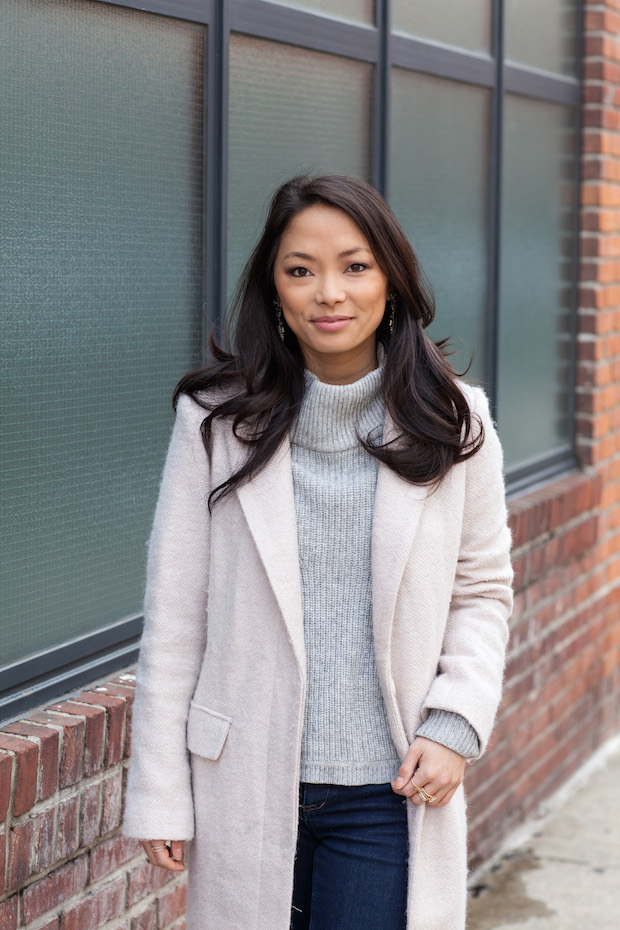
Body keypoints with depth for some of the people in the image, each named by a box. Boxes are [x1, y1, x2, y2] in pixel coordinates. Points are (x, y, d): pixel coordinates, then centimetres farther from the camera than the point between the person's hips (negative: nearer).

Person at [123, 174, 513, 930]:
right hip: (248, 784, 0)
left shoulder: (451, 424, -1)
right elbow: (174, 614, -2)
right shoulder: (217, 420, -4)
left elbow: (483, 591, 8)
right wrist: (159, 796, -2)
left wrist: (456, 724, -7)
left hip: (388, 789, 0)